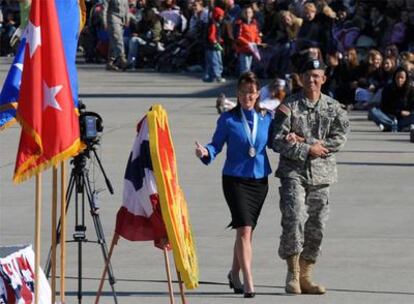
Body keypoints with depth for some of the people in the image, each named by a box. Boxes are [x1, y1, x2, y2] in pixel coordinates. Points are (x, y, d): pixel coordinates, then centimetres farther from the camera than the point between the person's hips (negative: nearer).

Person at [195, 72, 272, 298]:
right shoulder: (228, 119, -5)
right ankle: (248, 281, -15)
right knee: (244, 229, -15)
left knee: (247, 231, 14)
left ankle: (234, 274, 33)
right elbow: (217, 144, -3)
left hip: (260, 180, 4)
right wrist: (205, 152, -23)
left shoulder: (266, 118, 3)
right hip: (235, 179, -4)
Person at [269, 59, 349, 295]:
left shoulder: (334, 108, 8)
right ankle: (293, 273, -13)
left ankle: (305, 277, 14)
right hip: (294, 171, -3)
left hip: (321, 175, 3)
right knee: (294, 218, -20)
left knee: (316, 227, 5)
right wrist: (307, 149, -12)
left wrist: (304, 141, -10)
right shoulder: (289, 106, 1)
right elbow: (277, 140, -5)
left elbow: (340, 139, -3)